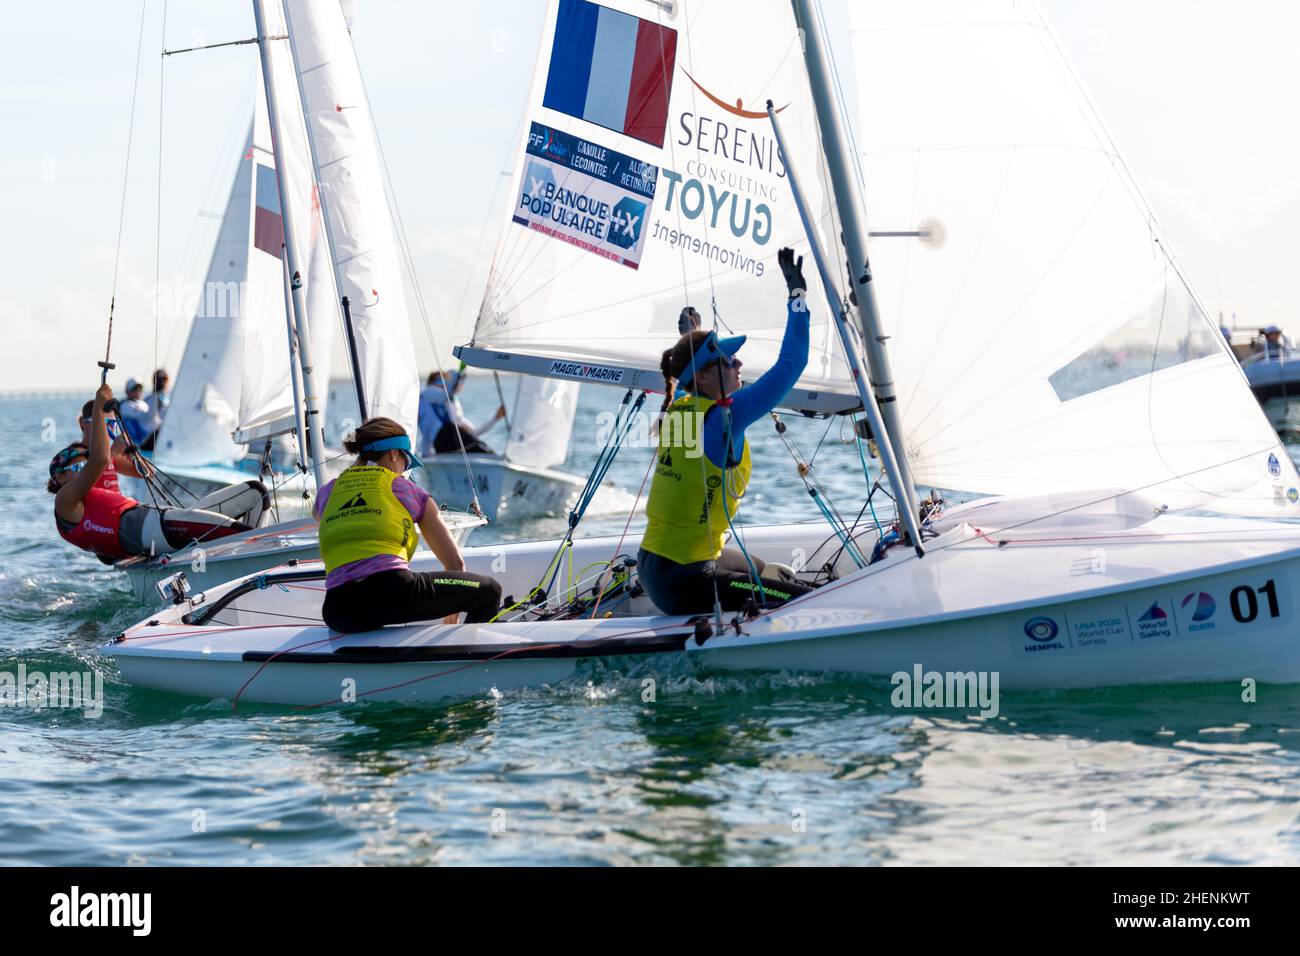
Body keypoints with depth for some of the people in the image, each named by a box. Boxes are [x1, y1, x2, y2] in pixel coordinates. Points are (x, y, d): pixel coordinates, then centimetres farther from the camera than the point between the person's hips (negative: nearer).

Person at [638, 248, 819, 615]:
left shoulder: (678, 410, 6)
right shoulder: (724, 417, -18)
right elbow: (790, 364, -18)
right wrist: (797, 293, -13)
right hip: (684, 583, -10)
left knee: (757, 568, 35)